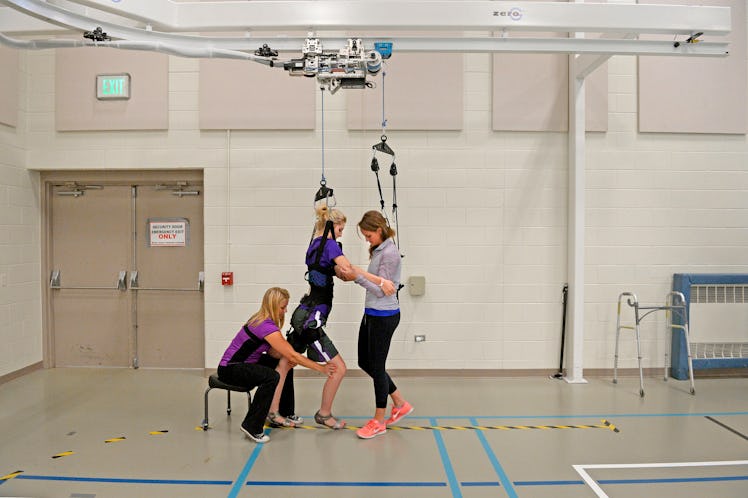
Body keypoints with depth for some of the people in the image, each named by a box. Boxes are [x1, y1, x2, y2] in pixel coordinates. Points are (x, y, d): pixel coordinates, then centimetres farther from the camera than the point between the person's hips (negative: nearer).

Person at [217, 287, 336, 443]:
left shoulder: (261, 319, 3)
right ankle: (251, 426, -21)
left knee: (285, 365, 11)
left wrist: (287, 358, -15)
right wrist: (322, 368, -19)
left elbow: (272, 350, 5)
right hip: (230, 370, -10)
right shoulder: (266, 326, -26)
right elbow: (293, 355, -24)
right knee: (271, 377, -32)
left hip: (243, 365, 10)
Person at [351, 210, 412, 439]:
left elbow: (380, 290, -21)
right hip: (372, 314, 10)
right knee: (365, 362, 16)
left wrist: (358, 275, -23)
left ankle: (378, 421, 18)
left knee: (377, 366, 1)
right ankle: (400, 404, 29)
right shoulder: (377, 250, 10)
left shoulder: (390, 253, -19)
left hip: (384, 316, -10)